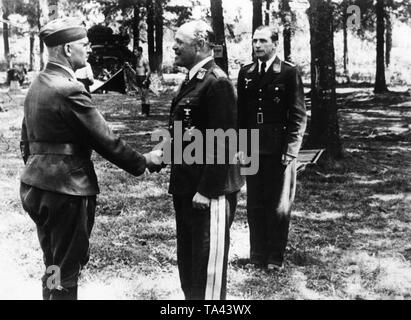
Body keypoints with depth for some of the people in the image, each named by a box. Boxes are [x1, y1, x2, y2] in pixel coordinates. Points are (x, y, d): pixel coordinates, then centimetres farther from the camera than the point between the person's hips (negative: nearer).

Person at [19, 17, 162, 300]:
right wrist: (144, 162, -3)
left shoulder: (37, 85, 10)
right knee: (64, 272, 3)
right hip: (65, 191, -9)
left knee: (55, 266, 20)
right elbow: (106, 141, -16)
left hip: (37, 186, 9)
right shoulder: (69, 90, -19)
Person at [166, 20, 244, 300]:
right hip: (186, 187, 10)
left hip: (209, 192, -10)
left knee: (208, 263, 2)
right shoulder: (193, 80, 13)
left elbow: (222, 143, -21)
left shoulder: (217, 83, -17)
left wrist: (206, 190, -21)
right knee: (188, 261, 21)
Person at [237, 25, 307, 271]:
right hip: (252, 150, 4)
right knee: (255, 206, 9)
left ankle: (275, 257, 17)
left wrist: (291, 150, -11)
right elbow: (240, 111, 13)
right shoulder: (245, 73, 11)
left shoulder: (289, 72, -3)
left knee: (279, 207, 4)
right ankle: (257, 256, 21)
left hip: (279, 150, -4)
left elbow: (298, 115, -6)